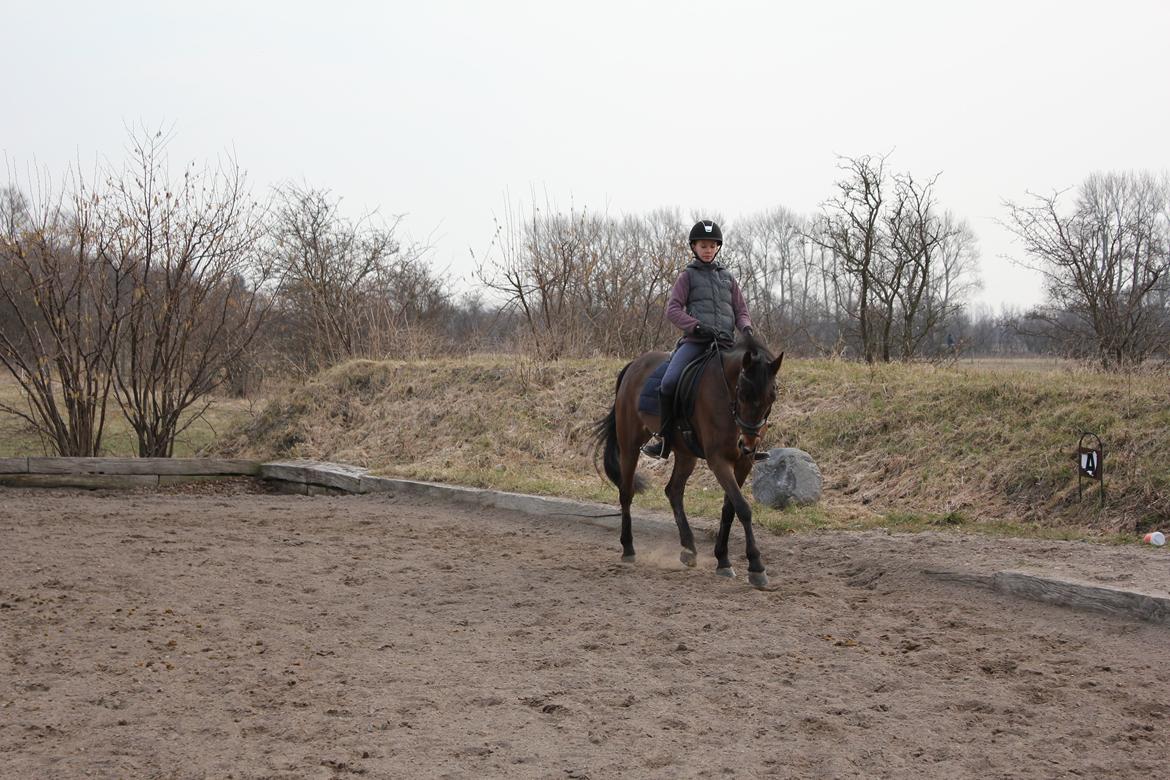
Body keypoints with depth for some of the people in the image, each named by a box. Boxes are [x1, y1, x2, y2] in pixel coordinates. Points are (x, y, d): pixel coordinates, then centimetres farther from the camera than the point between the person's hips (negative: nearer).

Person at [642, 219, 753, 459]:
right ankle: (664, 437, -9)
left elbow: (741, 310, 21)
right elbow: (673, 309, 1)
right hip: (696, 341, -3)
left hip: (726, 341, 3)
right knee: (669, 381, -27)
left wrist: (746, 328, -3)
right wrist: (697, 326, -16)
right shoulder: (688, 276, 12)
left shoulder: (727, 277, 23)